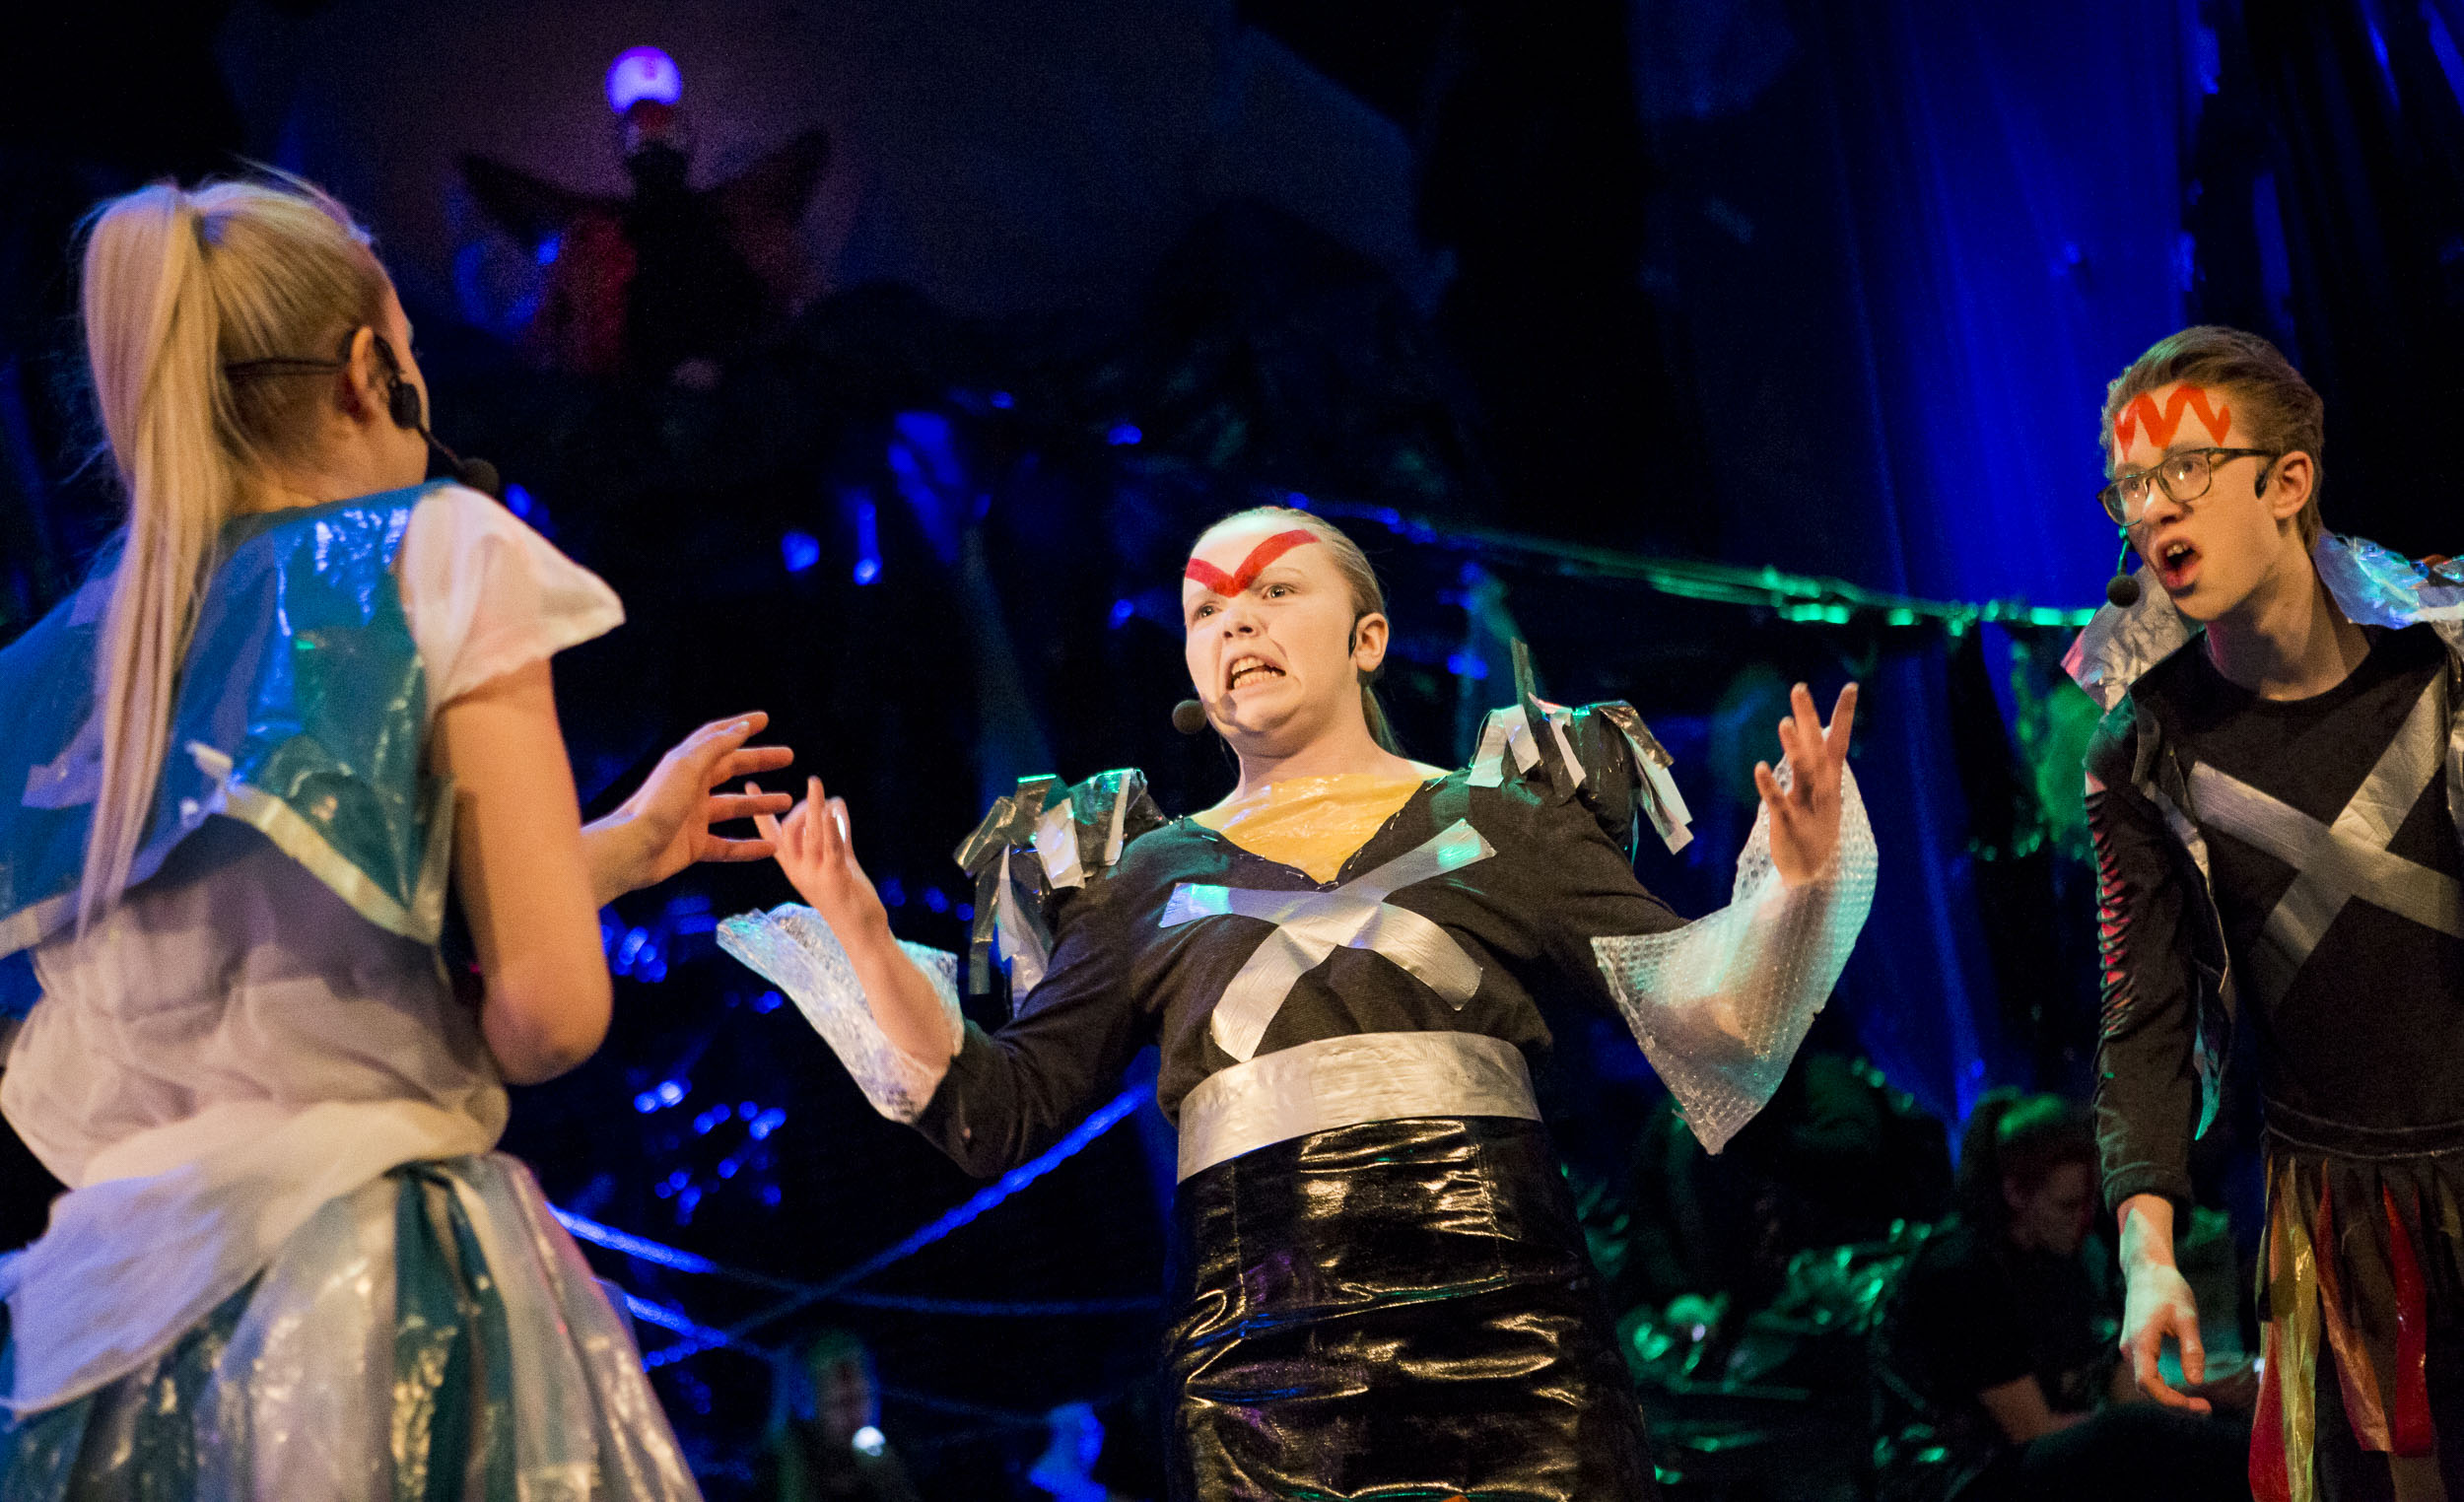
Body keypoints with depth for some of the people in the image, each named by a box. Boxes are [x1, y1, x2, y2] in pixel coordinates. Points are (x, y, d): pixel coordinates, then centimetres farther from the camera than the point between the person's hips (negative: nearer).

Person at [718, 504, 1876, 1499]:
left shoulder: (1497, 819, 14)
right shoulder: (1148, 877, 18)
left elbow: (1686, 1001, 6)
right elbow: (1001, 1115, 11)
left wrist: (1797, 879, -13)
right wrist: (864, 940, 0)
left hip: (1503, 1341, -1)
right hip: (1254, 1381, 1)